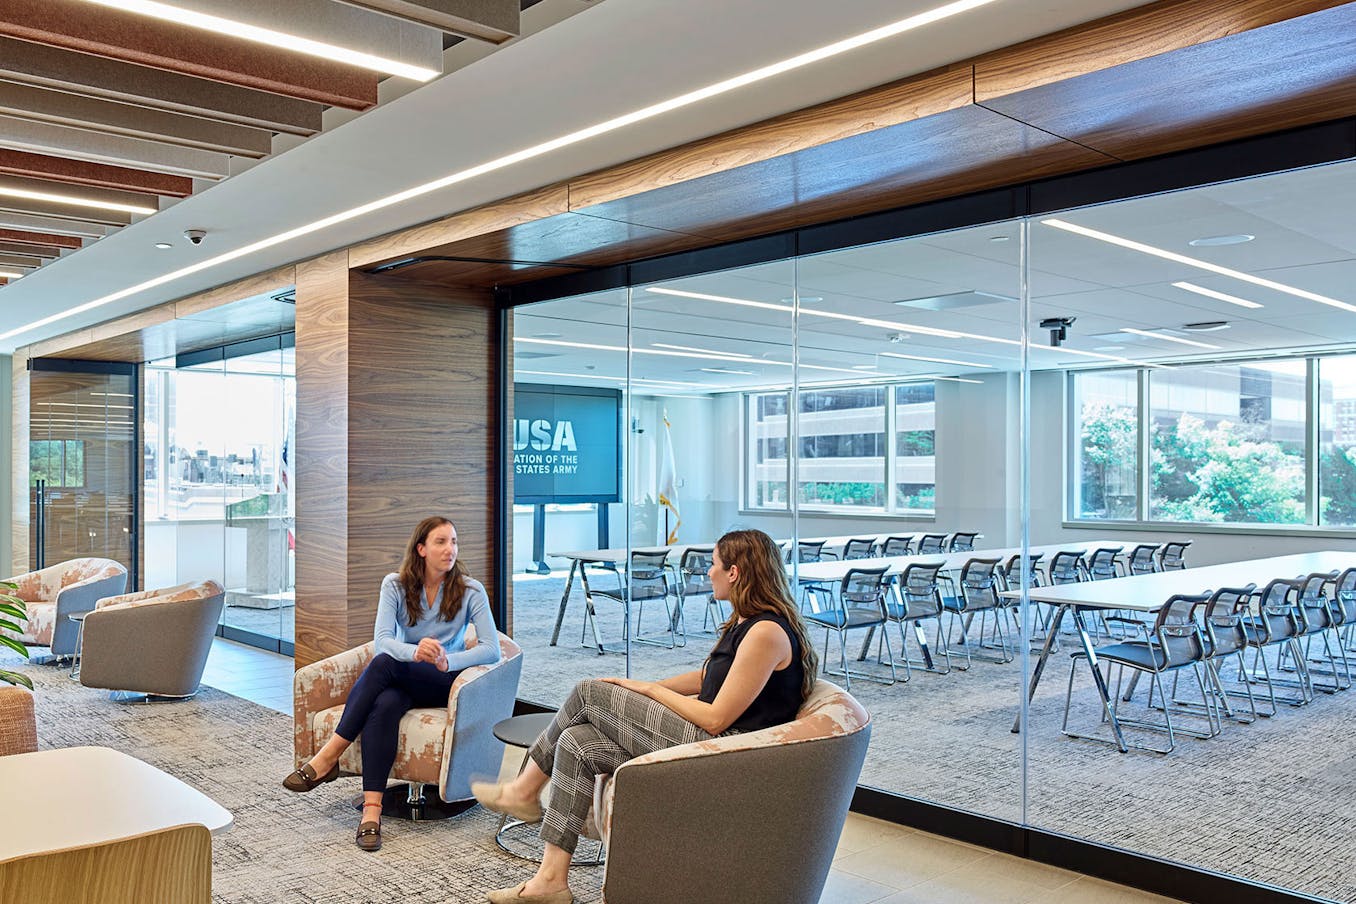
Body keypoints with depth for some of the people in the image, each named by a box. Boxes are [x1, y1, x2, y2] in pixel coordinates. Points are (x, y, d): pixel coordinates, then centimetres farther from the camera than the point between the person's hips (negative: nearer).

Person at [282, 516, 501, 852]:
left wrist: (446, 661, -30)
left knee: (384, 663, -32)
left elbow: (491, 649, -12)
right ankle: (371, 808, -39)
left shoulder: (470, 590, -4)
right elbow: (382, 639, -12)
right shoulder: (395, 585, 2)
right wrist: (415, 651, -34)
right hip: (401, 680, 2)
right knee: (383, 705, -35)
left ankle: (330, 755, -26)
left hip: (444, 683, -2)